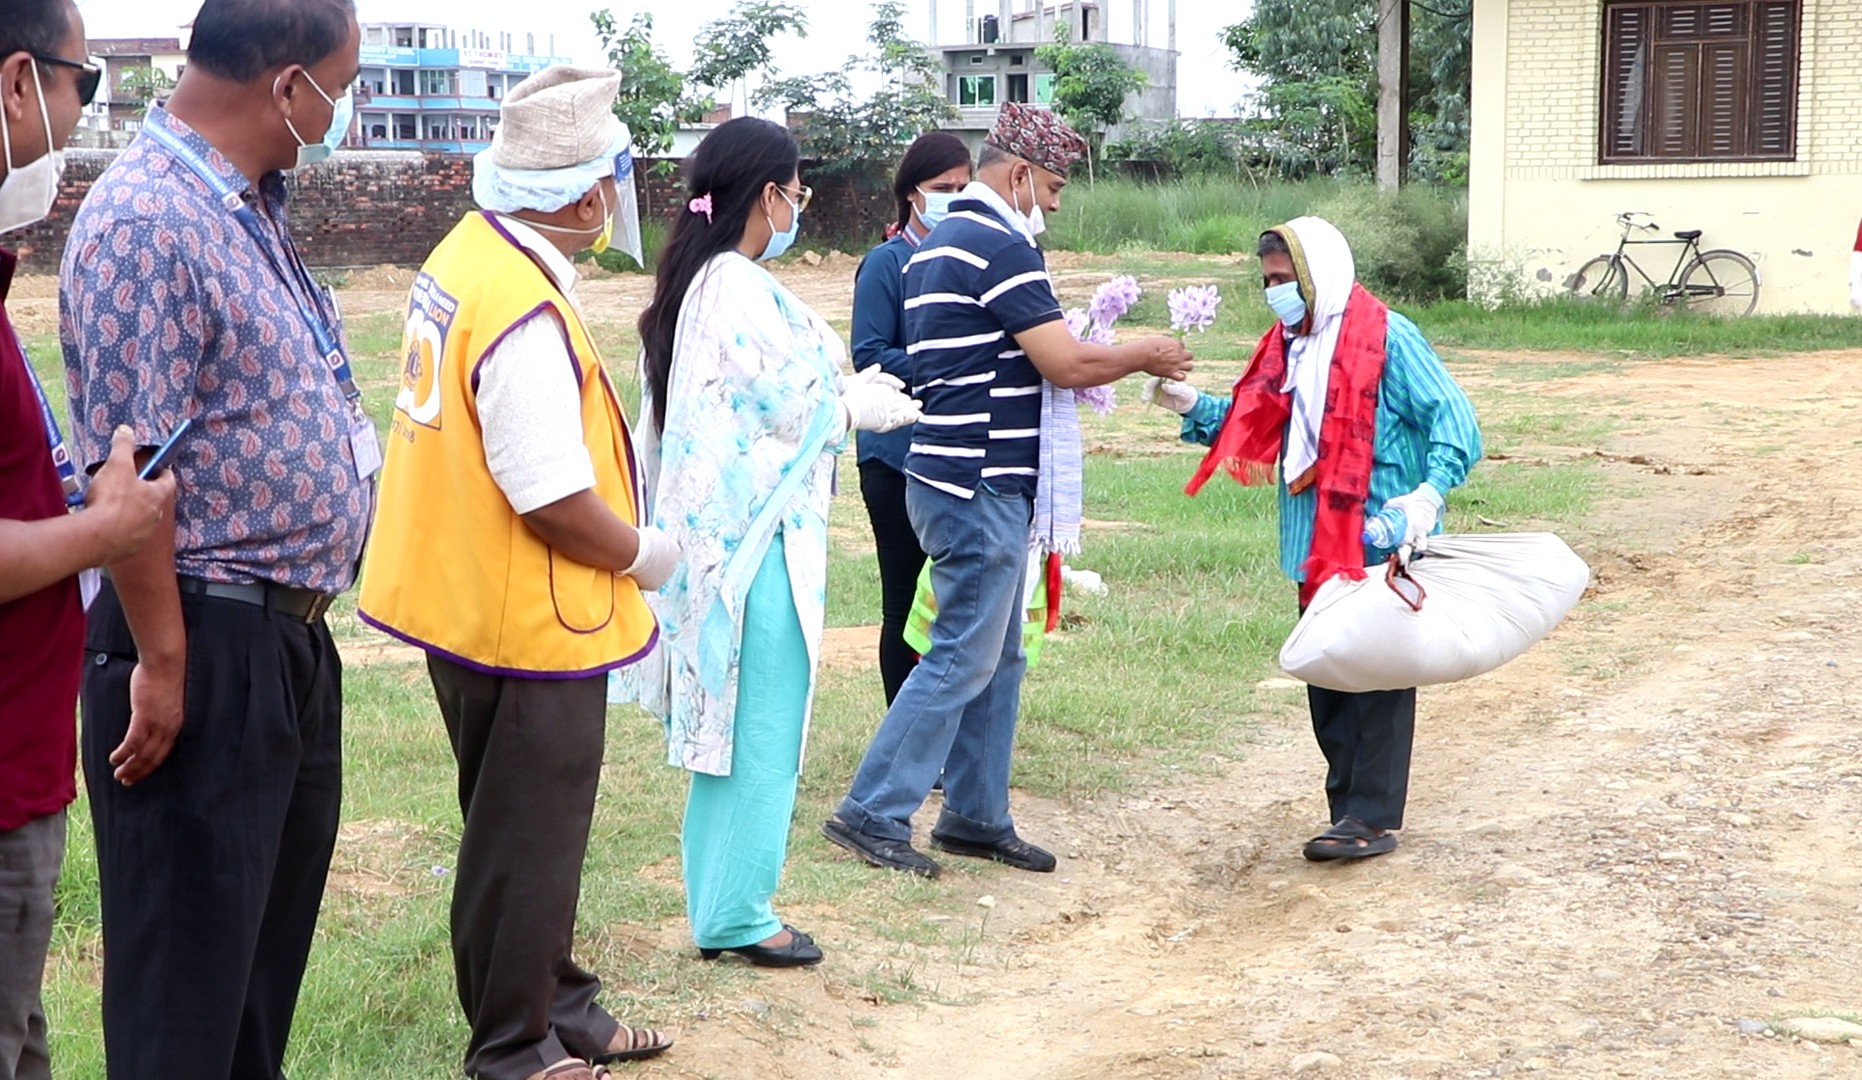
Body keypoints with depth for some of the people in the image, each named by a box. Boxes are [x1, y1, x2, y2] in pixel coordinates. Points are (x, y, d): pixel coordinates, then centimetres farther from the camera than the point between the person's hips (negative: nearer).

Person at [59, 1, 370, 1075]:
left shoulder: (251, 206, 12)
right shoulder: (149, 219, -19)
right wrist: (161, 662, -20)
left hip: (290, 637, 10)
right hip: (208, 645, -10)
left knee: (275, 931, 19)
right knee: (188, 971, 1)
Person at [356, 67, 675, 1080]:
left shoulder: (463, 254, 3)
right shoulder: (529, 318, -27)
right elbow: (553, 501, -26)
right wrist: (643, 554, -8)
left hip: (467, 604, 10)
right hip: (529, 619, -10)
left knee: (532, 831, 22)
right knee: (525, 845, 6)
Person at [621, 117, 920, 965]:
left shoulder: (687, 286, 9)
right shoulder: (745, 291, -19)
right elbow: (793, 412, -16)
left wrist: (842, 394, 18)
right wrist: (861, 409, 2)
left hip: (705, 537, 10)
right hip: (758, 541, -9)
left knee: (722, 729, 15)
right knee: (763, 737, 1)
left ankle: (715, 910, 22)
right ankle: (738, 916, 8)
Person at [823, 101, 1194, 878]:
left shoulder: (935, 247, 17)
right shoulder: (1002, 247, -15)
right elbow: (1069, 364, -18)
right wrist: (1145, 357, -1)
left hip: (949, 473, 10)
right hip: (983, 486, -10)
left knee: (997, 657, 14)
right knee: (963, 657, -5)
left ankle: (976, 816, 19)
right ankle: (873, 813, -3)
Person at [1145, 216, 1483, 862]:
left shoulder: (1386, 337, -10)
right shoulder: (1288, 344, 15)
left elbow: (1451, 416, -15)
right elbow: (1250, 427, 18)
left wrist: (1429, 493, -29)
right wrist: (1189, 406, 4)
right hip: (1316, 550, 8)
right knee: (1325, 677, 11)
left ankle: (1372, 818, 2)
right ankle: (1349, 809, 21)